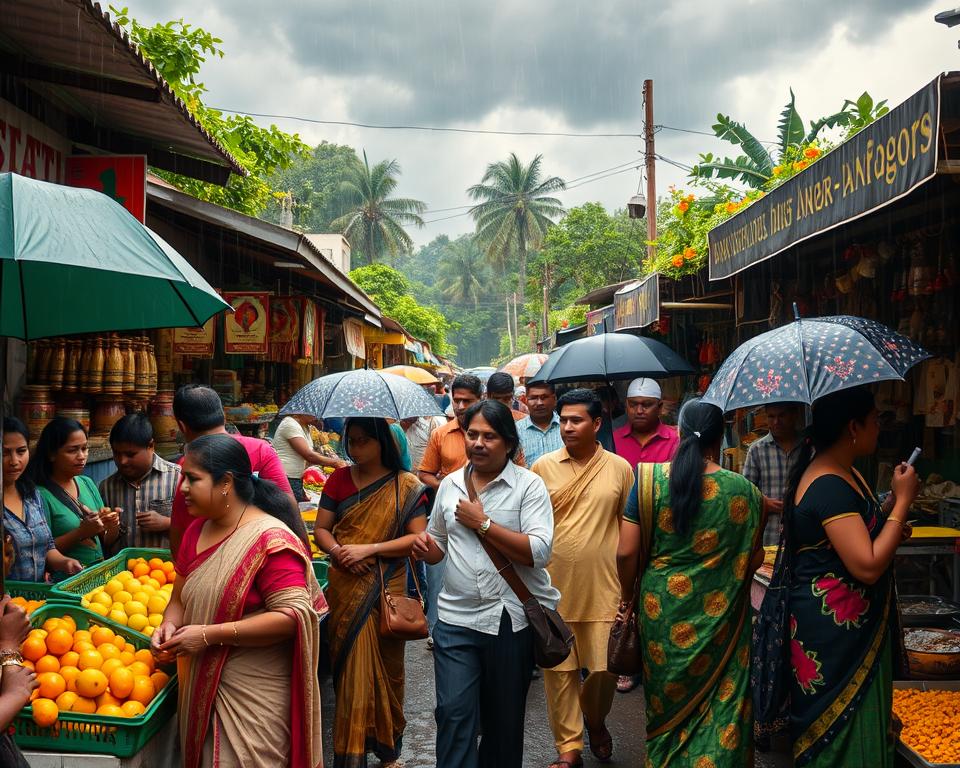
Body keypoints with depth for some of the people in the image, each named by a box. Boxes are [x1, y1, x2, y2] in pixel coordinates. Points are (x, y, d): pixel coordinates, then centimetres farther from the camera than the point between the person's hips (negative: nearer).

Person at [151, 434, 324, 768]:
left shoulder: (270, 539, -17)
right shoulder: (197, 531, 7)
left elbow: (293, 616, -24)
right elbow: (181, 598, 17)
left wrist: (210, 635, -24)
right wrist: (170, 625, -7)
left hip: (254, 695, -7)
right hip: (203, 686, 8)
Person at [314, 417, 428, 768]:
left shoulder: (406, 486, -3)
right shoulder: (339, 479, 4)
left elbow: (417, 537, -8)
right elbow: (321, 529, 7)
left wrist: (369, 549, -15)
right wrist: (336, 550, -14)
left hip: (386, 588, -1)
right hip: (346, 588, 1)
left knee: (386, 663, 9)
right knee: (351, 664, 1)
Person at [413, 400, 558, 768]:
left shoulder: (529, 485, -5)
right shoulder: (450, 485, 9)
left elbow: (540, 552, -17)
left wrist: (482, 523, -15)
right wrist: (427, 547, -3)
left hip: (514, 620, -2)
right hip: (456, 618, 3)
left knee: (504, 719, 12)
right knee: (454, 713, -7)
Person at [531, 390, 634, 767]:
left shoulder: (619, 468, 2)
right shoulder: (542, 467, 1)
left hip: (603, 586, 0)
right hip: (554, 587, 0)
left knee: (605, 667, 3)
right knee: (559, 669, 6)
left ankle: (595, 719, 34)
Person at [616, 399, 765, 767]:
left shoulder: (650, 480, -11)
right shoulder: (744, 491, -9)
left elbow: (626, 552, -10)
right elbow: (754, 558, -1)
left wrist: (628, 593, 7)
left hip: (662, 607, 1)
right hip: (720, 612, -1)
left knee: (668, 700, 21)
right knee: (719, 703, 14)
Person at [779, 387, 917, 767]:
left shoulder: (843, 474, 10)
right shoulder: (830, 486, -23)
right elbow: (868, 567, -27)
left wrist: (892, 507, 2)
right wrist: (903, 501, -19)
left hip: (853, 628, 10)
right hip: (835, 632, -10)